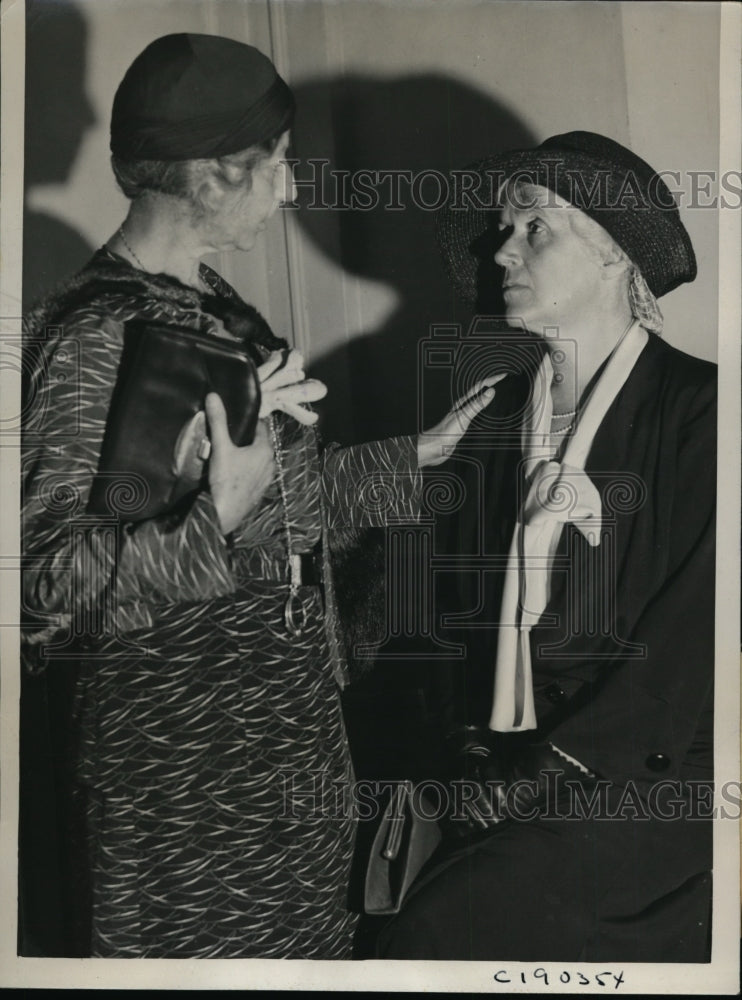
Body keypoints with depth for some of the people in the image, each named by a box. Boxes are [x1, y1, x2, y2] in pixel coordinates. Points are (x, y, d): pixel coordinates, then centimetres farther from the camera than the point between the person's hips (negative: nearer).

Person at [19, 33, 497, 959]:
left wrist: (419, 455, 17)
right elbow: (49, 585, -25)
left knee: (302, 934, 21)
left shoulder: (210, 304, 7)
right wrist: (215, 520, -37)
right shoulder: (95, 337, -21)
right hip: (176, 750, -8)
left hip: (280, 706, 9)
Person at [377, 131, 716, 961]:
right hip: (511, 768, 5)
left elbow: (691, 633, -12)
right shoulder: (498, 411, 10)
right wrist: (478, 749, -1)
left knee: (444, 925, -22)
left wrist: (553, 766, -13)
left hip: (652, 771, -5)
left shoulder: (696, 409, -7)